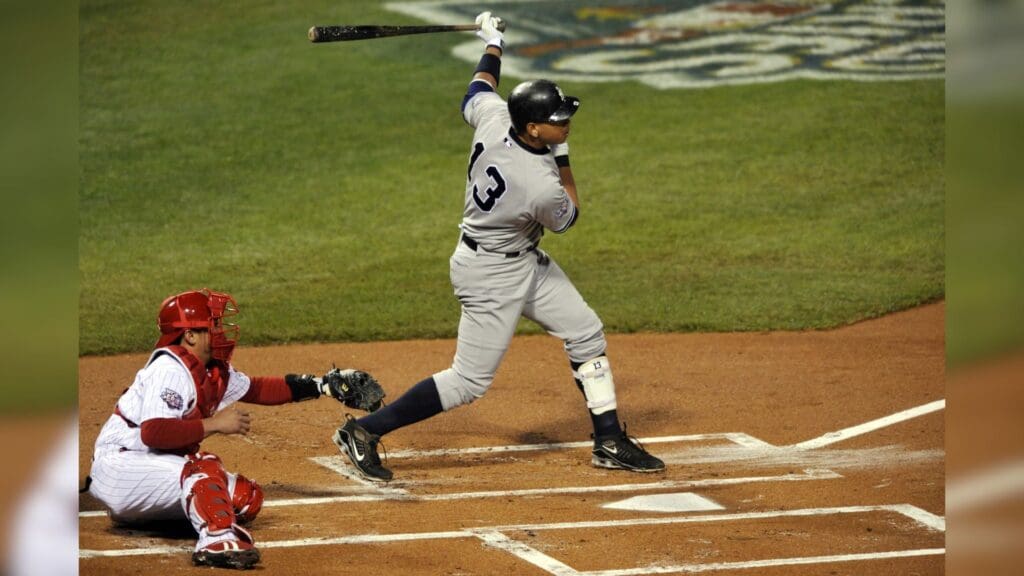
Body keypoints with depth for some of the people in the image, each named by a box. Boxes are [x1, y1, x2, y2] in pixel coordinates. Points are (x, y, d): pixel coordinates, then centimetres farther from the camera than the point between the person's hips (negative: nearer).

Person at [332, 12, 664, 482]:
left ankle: (610, 443, 20)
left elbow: (477, 91, 10)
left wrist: (493, 45, 24)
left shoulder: (493, 117, -16)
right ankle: (364, 432, 3)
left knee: (586, 334, 12)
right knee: (469, 381, -3)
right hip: (491, 275, -10)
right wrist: (562, 159, 0)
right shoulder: (542, 187, -33)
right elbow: (566, 218, -8)